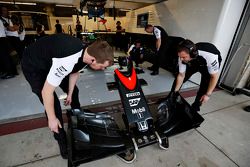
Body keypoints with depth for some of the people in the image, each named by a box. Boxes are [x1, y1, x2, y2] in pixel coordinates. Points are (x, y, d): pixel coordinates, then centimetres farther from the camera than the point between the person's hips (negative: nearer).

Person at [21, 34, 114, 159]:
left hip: (51, 59, 7)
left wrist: (69, 94, 6)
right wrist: (52, 119, -20)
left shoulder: (86, 51, -18)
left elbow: (74, 72, -1)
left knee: (73, 91, 13)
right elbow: (46, 92, -33)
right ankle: (61, 139, 9)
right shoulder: (67, 61, -43)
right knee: (53, 103, -14)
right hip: (33, 65, -7)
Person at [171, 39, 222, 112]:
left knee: (204, 87, -14)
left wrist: (208, 94, -25)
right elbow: (181, 75, -18)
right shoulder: (183, 56, -32)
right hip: (193, 63, 3)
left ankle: (194, 108, 7)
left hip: (209, 64, -3)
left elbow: (214, 77, -27)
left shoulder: (210, 56, -43)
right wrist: (175, 92, -16)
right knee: (178, 79, -4)